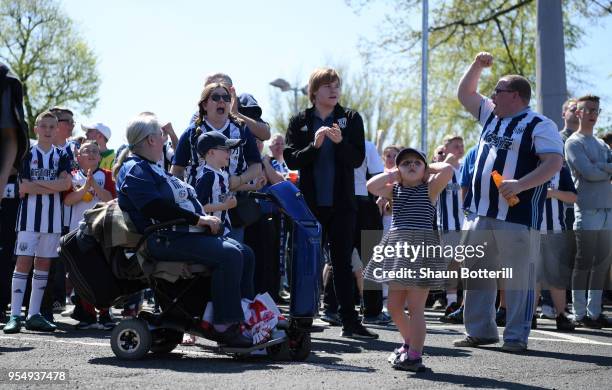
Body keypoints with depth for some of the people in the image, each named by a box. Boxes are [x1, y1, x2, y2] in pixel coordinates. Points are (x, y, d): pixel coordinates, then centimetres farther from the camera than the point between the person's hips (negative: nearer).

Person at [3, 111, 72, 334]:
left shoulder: (61, 156, 9)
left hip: (53, 216, 3)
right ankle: (15, 315, -9)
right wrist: (54, 186, -9)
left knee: (44, 263, 5)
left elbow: (66, 183, -7)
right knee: (24, 261, -8)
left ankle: (34, 315, 11)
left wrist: (36, 184, -9)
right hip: (30, 214, -3)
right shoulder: (28, 154, 2)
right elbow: (24, 187, -9)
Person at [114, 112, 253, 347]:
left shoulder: (151, 169, 27)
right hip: (163, 240, -11)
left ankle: (246, 317, 1)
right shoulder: (135, 170, -7)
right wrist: (198, 219, -18)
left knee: (244, 253, 2)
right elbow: (157, 208, -20)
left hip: (184, 233, 11)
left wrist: (204, 219, 8)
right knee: (229, 255, -26)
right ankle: (224, 326, -26)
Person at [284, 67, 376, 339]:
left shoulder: (351, 119, 5)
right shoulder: (299, 122, 4)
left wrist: (340, 142, -20)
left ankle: (349, 321, 5)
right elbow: (291, 160, -5)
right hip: (310, 202, -1)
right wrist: (314, 145, -20)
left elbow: (357, 158, -2)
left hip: (342, 203, 1)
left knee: (342, 262, 4)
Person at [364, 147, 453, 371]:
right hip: (396, 247, 5)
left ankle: (414, 356, -5)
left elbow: (447, 170, -15)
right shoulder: (394, 190, 13)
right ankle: (409, 343, 32)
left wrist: (428, 168, 2)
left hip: (422, 247, -5)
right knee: (394, 307, 12)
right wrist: (394, 174, 5)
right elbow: (371, 186, -3)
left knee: (415, 307, -7)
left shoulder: (430, 188, 2)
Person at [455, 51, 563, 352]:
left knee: (519, 278, -4)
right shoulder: (491, 116, 19)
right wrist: (477, 65, 16)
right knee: (477, 275, 9)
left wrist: (520, 184, -24)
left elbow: (554, 162, -14)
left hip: (517, 217, -7)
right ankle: (480, 331, 17)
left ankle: (516, 336, 0)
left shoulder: (539, 125, -4)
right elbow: (464, 94, 30)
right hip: (480, 214, 8)